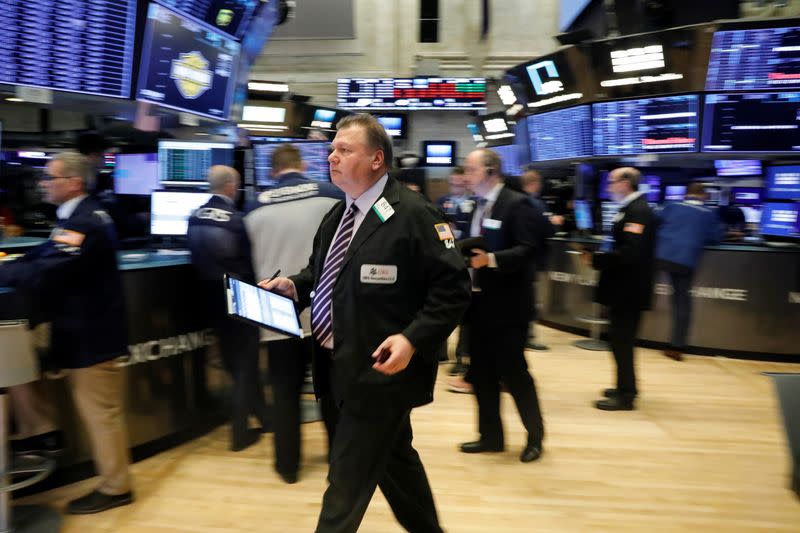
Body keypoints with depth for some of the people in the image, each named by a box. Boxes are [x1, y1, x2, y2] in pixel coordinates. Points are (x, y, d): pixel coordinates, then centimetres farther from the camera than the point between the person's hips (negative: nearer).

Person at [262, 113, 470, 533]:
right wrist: (294, 286, 3)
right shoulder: (337, 215, 11)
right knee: (392, 460, 23)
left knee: (347, 481, 0)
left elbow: (452, 288, -16)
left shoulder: (413, 214, -14)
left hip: (379, 370, -8)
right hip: (339, 367, 8)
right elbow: (323, 271, 24)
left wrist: (413, 339, -26)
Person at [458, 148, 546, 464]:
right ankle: (491, 435, 26)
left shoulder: (516, 204, -12)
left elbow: (528, 250, -20)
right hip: (479, 302, 8)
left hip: (506, 304, -8)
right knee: (481, 373, 12)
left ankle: (535, 435, 21)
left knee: (513, 371, 1)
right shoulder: (477, 206, 13)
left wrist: (491, 259, -30)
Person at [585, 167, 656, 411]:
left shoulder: (637, 211, -18)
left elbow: (629, 253, -27)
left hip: (628, 288, -10)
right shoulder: (633, 208, 13)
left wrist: (596, 259, -19)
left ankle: (625, 396, 9)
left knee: (621, 340, -1)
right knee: (622, 339, 18)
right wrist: (599, 256, 6)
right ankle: (626, 387, 30)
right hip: (626, 287, 10)